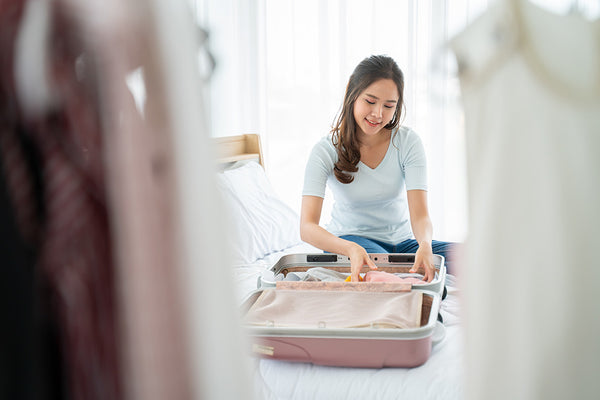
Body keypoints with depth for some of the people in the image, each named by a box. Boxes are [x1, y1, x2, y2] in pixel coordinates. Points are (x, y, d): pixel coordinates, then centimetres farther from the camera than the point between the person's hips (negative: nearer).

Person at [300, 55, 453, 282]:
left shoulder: (407, 142, -7)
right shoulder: (326, 151, -13)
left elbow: (420, 215, -16)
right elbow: (307, 227, -23)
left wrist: (425, 245, -40)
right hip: (347, 243, -3)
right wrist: (351, 249, -44)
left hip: (401, 241, 3)